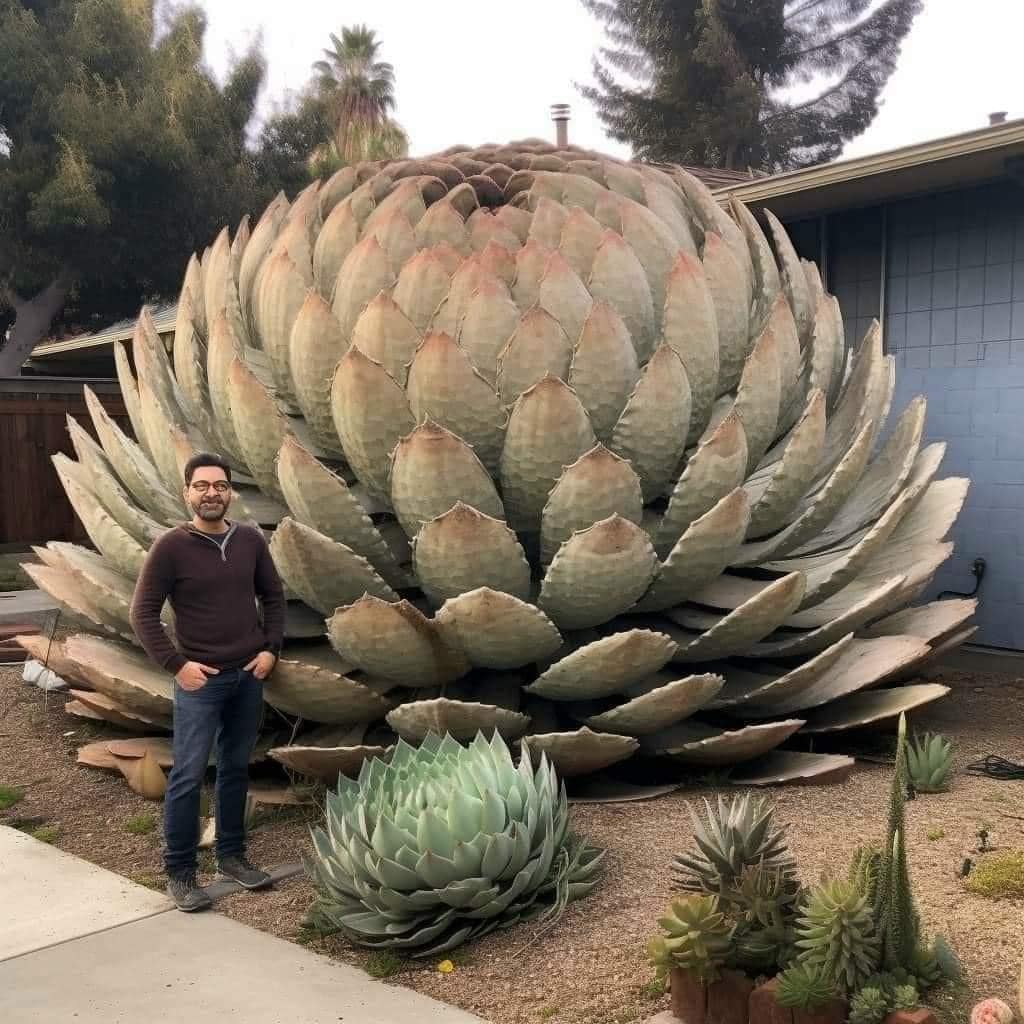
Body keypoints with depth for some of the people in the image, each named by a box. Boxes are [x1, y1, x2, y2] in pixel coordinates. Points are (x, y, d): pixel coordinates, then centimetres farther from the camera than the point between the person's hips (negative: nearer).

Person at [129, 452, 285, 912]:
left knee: (235, 769, 13)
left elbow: (273, 596, 13)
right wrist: (176, 664, -13)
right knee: (188, 775, -2)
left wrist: (270, 648, 2)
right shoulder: (171, 547, -9)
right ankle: (179, 873, 9)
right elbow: (143, 613, -7)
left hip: (248, 676, 4)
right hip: (200, 680, -4)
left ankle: (231, 855, 25)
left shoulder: (250, 540, 2)